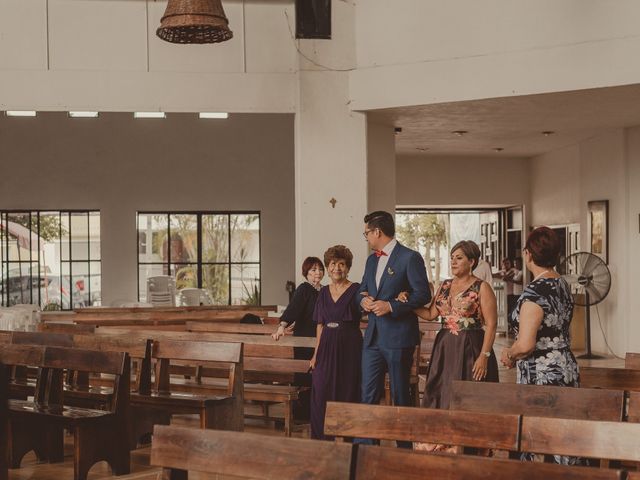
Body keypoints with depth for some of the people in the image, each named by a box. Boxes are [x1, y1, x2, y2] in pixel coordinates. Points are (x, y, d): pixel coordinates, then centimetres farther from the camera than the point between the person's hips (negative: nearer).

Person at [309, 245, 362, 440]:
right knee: (321, 396, 2)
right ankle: (322, 440, 12)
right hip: (327, 348, 5)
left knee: (347, 395, -1)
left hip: (349, 348, -5)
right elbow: (320, 325, 15)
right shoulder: (324, 292, 13)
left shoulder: (356, 290, -2)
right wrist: (316, 354, 11)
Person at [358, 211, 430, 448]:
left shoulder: (410, 257, -9)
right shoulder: (372, 260, 15)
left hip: (398, 338, -7)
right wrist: (363, 299, 0)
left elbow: (423, 294, -13)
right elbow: (363, 288, 24)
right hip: (373, 337, 7)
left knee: (400, 396, 4)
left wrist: (390, 306, -19)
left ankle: (404, 448, 16)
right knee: (368, 395, 5)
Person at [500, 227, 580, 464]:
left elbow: (525, 345, -26)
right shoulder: (563, 285, 8)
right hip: (566, 368, 9)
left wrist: (508, 354, -4)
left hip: (541, 376, -9)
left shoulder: (534, 293, -19)